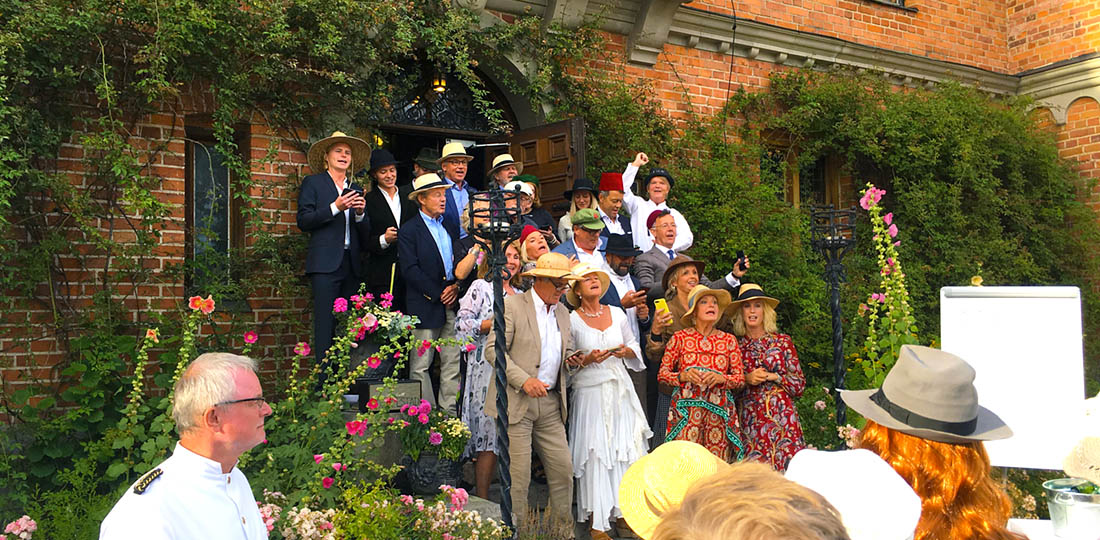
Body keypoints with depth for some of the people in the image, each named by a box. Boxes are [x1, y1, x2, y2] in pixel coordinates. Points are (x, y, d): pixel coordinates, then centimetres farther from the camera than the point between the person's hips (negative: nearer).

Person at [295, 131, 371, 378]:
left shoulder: (356, 189, 21)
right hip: (325, 264, -4)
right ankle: (324, 382, -8)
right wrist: (335, 207, -10)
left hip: (351, 265, 4)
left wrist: (360, 213, -2)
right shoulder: (313, 183, 9)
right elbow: (303, 221, -3)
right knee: (325, 326, -9)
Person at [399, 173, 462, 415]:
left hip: (453, 303, 5)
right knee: (420, 365, -1)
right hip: (425, 306, -5)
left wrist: (456, 287, -2)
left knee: (453, 363, 5)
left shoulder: (451, 228, 17)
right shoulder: (408, 231, -2)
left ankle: (450, 413, 11)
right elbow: (410, 270, -10)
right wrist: (438, 293, -12)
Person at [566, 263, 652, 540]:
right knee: (595, 453, -5)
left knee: (626, 450, 2)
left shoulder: (617, 313, 9)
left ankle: (624, 513, 15)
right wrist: (588, 359, -17)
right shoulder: (571, 320, -1)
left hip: (620, 390, 4)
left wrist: (626, 351, -5)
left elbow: (635, 345, 16)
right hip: (589, 391, -4)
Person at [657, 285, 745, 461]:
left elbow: (740, 379, 8)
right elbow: (662, 373, 5)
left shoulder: (729, 340, 10)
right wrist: (683, 376, -12)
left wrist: (721, 378, -10)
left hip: (719, 410, 2)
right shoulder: (680, 338, 5)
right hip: (686, 410, -1)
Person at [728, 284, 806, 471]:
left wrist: (773, 376, -6)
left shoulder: (782, 341, 8)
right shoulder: (735, 344, 9)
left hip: (780, 414, 0)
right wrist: (747, 380, -6)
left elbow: (800, 384, 6)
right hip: (749, 418, 0)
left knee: (786, 463, -9)